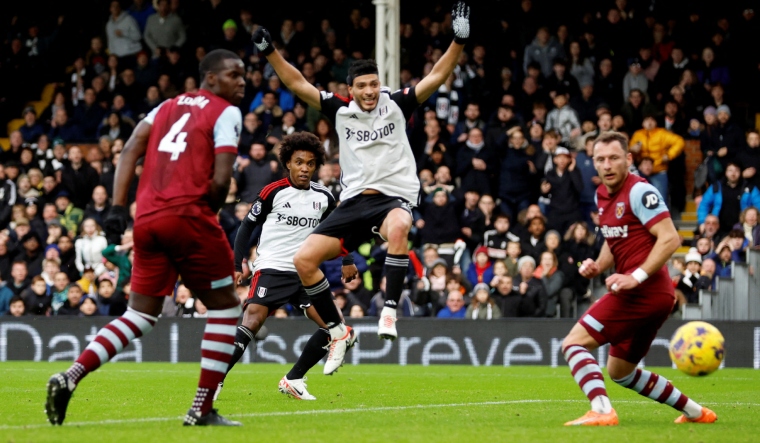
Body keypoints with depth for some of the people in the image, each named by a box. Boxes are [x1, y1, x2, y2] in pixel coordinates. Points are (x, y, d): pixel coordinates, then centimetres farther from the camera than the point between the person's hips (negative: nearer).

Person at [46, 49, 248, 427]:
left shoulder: (169, 106, 22)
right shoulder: (226, 113, 2)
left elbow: (129, 153, 10)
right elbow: (220, 180, -9)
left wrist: (118, 208, 5)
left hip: (147, 220, 6)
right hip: (188, 217, -6)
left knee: (141, 316, 16)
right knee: (224, 307, 10)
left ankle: (69, 378, -1)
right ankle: (202, 410, 6)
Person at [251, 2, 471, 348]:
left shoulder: (396, 105, 2)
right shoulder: (341, 111, 8)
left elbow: (437, 76, -4)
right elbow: (298, 84, 9)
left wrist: (459, 40, -16)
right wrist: (269, 51, 0)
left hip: (394, 198, -4)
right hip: (354, 202, 4)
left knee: (398, 227, -41)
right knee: (304, 259, -8)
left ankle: (389, 312, -38)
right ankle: (337, 332, 6)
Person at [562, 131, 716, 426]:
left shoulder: (639, 192, -12)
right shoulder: (602, 195, 14)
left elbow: (670, 239, -18)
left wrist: (636, 277, -25)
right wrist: (598, 265, 8)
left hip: (644, 291, -10)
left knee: (573, 343, -15)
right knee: (619, 371, 21)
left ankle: (601, 411, -31)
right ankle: (695, 412, 28)